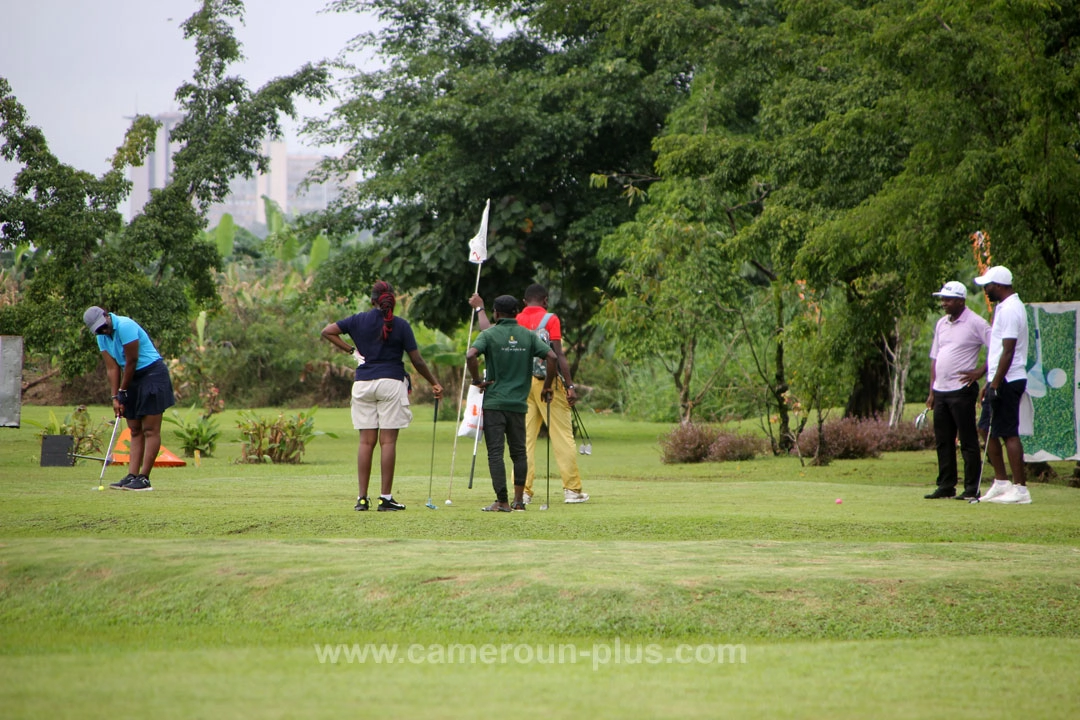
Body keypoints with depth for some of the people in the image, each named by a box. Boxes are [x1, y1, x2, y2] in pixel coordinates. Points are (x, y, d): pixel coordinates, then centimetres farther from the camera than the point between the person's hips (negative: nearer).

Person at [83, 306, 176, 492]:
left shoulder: (125, 326, -20)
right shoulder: (102, 336, 5)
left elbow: (131, 361, -17)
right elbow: (112, 368, 3)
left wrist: (123, 391, -8)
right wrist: (115, 397, -6)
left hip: (153, 374, -9)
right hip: (133, 379, 9)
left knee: (150, 429, -9)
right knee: (135, 431, 5)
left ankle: (144, 478, -13)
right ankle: (132, 476, 3)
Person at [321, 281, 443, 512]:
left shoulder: (359, 320, 5)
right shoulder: (401, 325, -1)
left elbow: (327, 332, -1)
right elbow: (417, 361, 0)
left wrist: (350, 350, 1)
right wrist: (434, 383, 11)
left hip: (363, 382, 3)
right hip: (390, 382, -3)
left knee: (366, 441, 5)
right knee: (388, 441, -2)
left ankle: (362, 497, 2)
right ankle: (385, 497, -4)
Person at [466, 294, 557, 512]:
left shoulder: (489, 334, -3)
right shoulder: (528, 335, 5)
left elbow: (471, 355, -21)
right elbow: (551, 357, -5)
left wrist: (477, 381, -8)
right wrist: (547, 387, 4)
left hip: (494, 402, -3)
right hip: (519, 403, 3)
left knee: (495, 453, -2)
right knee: (519, 452, 13)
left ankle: (502, 501, -7)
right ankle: (519, 499, 11)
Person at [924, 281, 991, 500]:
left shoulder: (975, 323, -8)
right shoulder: (941, 324, 15)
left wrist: (980, 371, -15)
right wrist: (932, 391, 14)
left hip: (962, 390, -8)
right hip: (941, 391, 8)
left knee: (968, 441, -4)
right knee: (943, 441, 9)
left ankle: (972, 489, -2)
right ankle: (946, 486, 15)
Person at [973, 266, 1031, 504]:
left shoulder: (1010, 310, -16)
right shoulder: (1003, 307, 16)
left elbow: (1008, 352, -22)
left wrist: (995, 385, -22)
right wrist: (989, 383, 22)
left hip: (1007, 381, -10)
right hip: (999, 380, 10)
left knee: (1009, 433, -9)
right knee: (989, 430, 13)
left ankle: (1020, 489, -7)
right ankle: (1001, 483, 18)